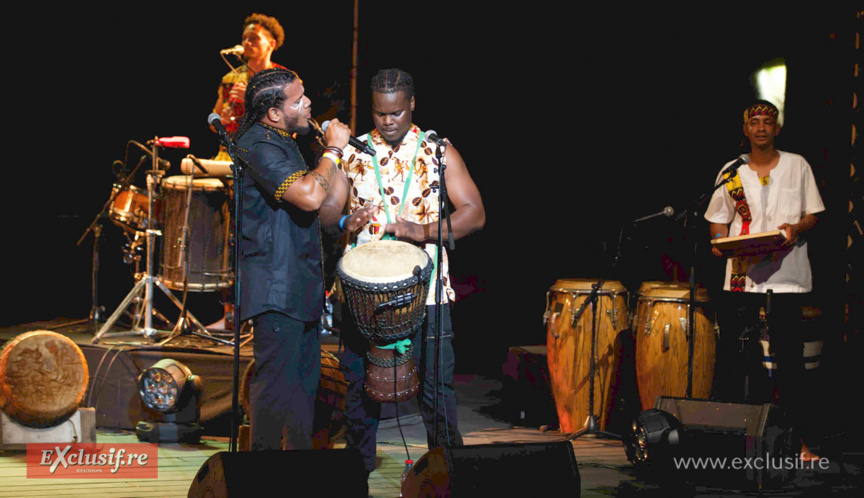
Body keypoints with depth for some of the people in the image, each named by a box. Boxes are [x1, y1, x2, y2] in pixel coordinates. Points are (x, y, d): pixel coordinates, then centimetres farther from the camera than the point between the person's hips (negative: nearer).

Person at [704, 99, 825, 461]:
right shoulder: (732, 172, 10)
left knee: (789, 357, -3)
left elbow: (814, 214, 8)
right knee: (730, 353, 0)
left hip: (787, 274, -1)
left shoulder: (797, 166, 8)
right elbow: (718, 217, 14)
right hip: (742, 275, 1)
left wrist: (795, 227, -12)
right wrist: (719, 239, -6)